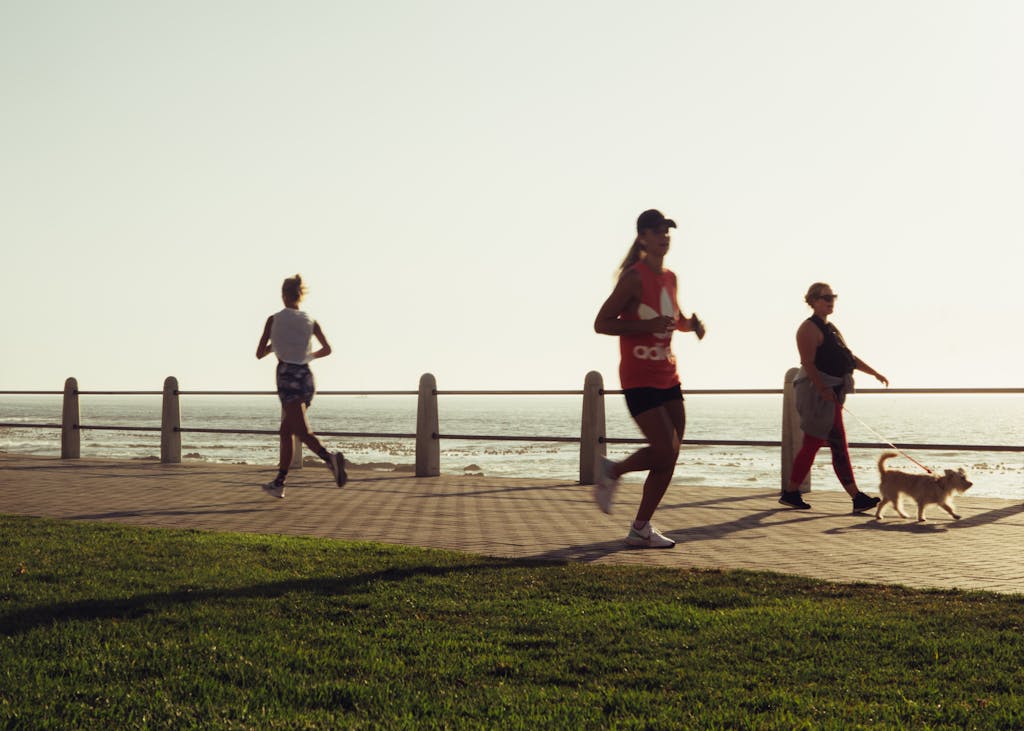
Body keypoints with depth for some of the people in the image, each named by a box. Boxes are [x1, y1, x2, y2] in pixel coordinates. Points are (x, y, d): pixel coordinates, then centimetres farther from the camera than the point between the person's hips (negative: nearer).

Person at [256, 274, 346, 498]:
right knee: (286, 431, 16)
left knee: (302, 431, -14)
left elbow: (260, 354, 2)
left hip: (287, 375, -5)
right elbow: (327, 349, 11)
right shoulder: (311, 321, 8)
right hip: (306, 375, 5)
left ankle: (330, 457, -42)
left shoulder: (274, 320, -1)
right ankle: (279, 483, 19)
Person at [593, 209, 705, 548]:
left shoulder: (670, 278, 12)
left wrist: (691, 323, 6)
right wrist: (647, 325, -23)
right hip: (639, 379, -8)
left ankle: (641, 529, 16)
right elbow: (601, 323, -14)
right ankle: (612, 470, 14)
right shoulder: (635, 277, -11)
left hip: (667, 377, 8)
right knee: (666, 451, -14)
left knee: (668, 457, 5)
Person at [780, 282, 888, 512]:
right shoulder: (809, 328, -10)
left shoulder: (830, 328, 21)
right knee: (839, 447, -10)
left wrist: (875, 373, 23)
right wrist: (823, 389, -25)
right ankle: (857, 498, -10)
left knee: (811, 445, 11)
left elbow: (849, 358, 26)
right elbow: (808, 363, -18)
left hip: (831, 392, 10)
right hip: (818, 392, -10)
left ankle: (791, 493, 16)